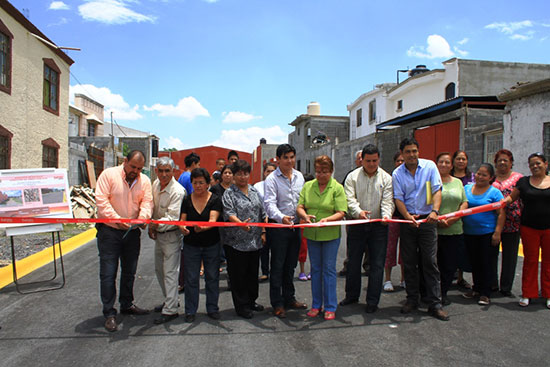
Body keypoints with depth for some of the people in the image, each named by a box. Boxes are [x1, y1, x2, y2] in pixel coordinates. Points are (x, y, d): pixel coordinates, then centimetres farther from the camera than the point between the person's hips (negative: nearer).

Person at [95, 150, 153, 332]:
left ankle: (127, 305, 34)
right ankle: (109, 313, 10)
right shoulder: (108, 174, -9)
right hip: (109, 231, -4)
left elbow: (147, 202, -4)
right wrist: (118, 219, -24)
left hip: (132, 232, 4)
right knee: (108, 273, -1)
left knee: (129, 271, 16)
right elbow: (101, 200, -15)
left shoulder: (144, 180, 2)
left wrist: (143, 217, -26)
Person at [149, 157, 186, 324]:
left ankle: (170, 310, 2)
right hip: (158, 234, 9)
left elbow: (173, 217, -28)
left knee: (170, 272, -6)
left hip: (171, 235, -9)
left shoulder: (177, 191, -23)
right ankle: (170, 300, 35)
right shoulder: (156, 184, 3)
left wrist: (158, 224, -43)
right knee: (159, 269, 18)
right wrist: (151, 226, 9)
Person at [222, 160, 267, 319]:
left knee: (253, 273, 15)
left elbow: (262, 213, 15)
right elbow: (229, 213, -18)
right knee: (238, 275, 3)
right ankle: (241, 306, 16)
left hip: (255, 241, 5)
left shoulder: (255, 191, 12)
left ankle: (251, 301, 31)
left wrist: (263, 232, 8)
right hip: (236, 242, -5)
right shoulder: (229, 193, -4)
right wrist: (240, 223, -35)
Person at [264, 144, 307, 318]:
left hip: (296, 226, 5)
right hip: (279, 227, -5)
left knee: (290, 265, 16)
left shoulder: (299, 176, 8)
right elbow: (270, 203, -20)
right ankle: (277, 304, 15)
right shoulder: (272, 179, -9)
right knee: (278, 266, 3)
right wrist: (281, 217, -37)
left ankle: (289, 298, 30)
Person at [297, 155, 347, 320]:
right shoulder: (308, 186, 5)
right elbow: (299, 207, 1)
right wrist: (305, 215, -20)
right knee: (315, 269, 12)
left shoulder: (337, 188, -5)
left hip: (330, 234, -3)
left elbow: (341, 213, -10)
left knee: (329, 269, 2)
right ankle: (316, 305, 24)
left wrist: (327, 219, -27)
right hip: (312, 234, 3)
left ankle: (330, 307, 14)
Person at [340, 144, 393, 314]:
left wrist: (386, 215, -28)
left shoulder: (386, 178, 2)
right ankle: (352, 295, 28)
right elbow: (350, 199, -10)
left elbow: (387, 201, -7)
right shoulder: (352, 176, 1)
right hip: (357, 225, 1)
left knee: (377, 264, 3)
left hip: (378, 226, 0)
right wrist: (358, 212, -29)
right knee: (353, 261, 10)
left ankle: (372, 301, 15)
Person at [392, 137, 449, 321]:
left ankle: (435, 304, 6)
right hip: (408, 221, 2)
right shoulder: (397, 173, 2)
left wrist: (434, 211, -24)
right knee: (409, 262, 8)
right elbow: (398, 198, -3)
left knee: (430, 262, -2)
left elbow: (437, 190, -7)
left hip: (427, 220, -1)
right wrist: (407, 216, -20)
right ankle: (412, 299, 21)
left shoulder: (429, 166, 0)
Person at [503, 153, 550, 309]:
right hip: (529, 228, 0)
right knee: (530, 260, 6)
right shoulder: (524, 182, 4)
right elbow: (511, 197, 5)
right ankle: (527, 294, 15)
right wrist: (503, 201, -16)